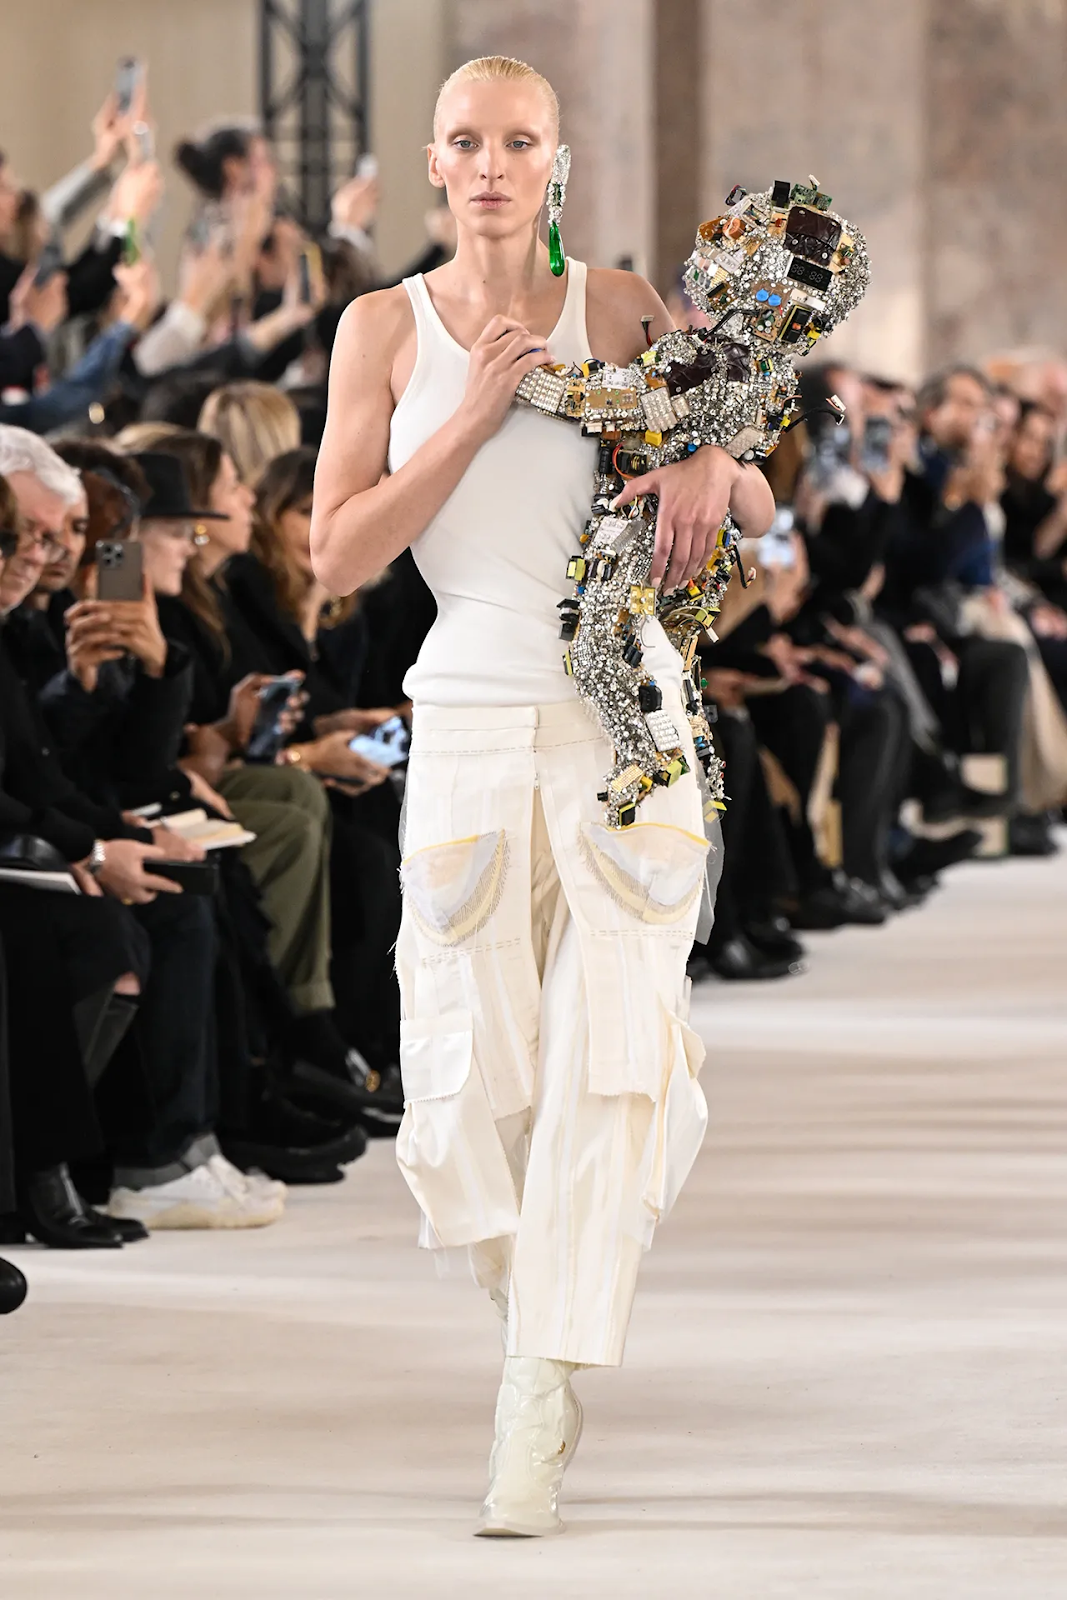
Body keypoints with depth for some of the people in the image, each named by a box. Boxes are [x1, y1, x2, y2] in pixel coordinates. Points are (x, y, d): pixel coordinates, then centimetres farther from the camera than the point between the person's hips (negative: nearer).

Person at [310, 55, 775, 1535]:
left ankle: (540, 1416, -11)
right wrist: (475, 416, -9)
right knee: (475, 1079, 0)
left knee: (607, 1049, -11)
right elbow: (341, 555, 0)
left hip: (627, 719, -1)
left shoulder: (619, 308, 6)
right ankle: (539, 1313, 28)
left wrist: (710, 466, -13)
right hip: (471, 725, 1)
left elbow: (764, 512, 10)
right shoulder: (384, 328, 6)